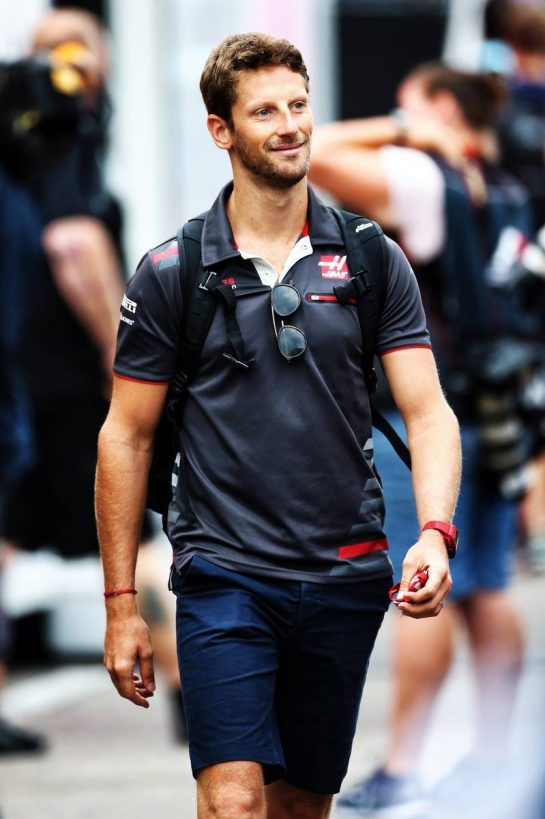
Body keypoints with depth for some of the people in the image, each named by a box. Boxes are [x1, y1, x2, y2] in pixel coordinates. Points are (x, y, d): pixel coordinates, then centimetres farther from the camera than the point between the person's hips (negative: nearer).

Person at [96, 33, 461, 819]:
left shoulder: (372, 261, 5)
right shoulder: (170, 274, -1)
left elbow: (428, 412, 0)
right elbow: (127, 437, 3)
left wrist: (434, 534, -18)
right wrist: (121, 603, 0)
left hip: (348, 577, 3)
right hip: (224, 576, -3)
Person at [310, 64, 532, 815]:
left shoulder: (417, 177, -9)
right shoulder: (509, 194, 14)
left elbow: (310, 153, -15)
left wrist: (394, 129, -5)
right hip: (496, 408, 8)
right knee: (486, 591, 11)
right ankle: (494, 753, 13)